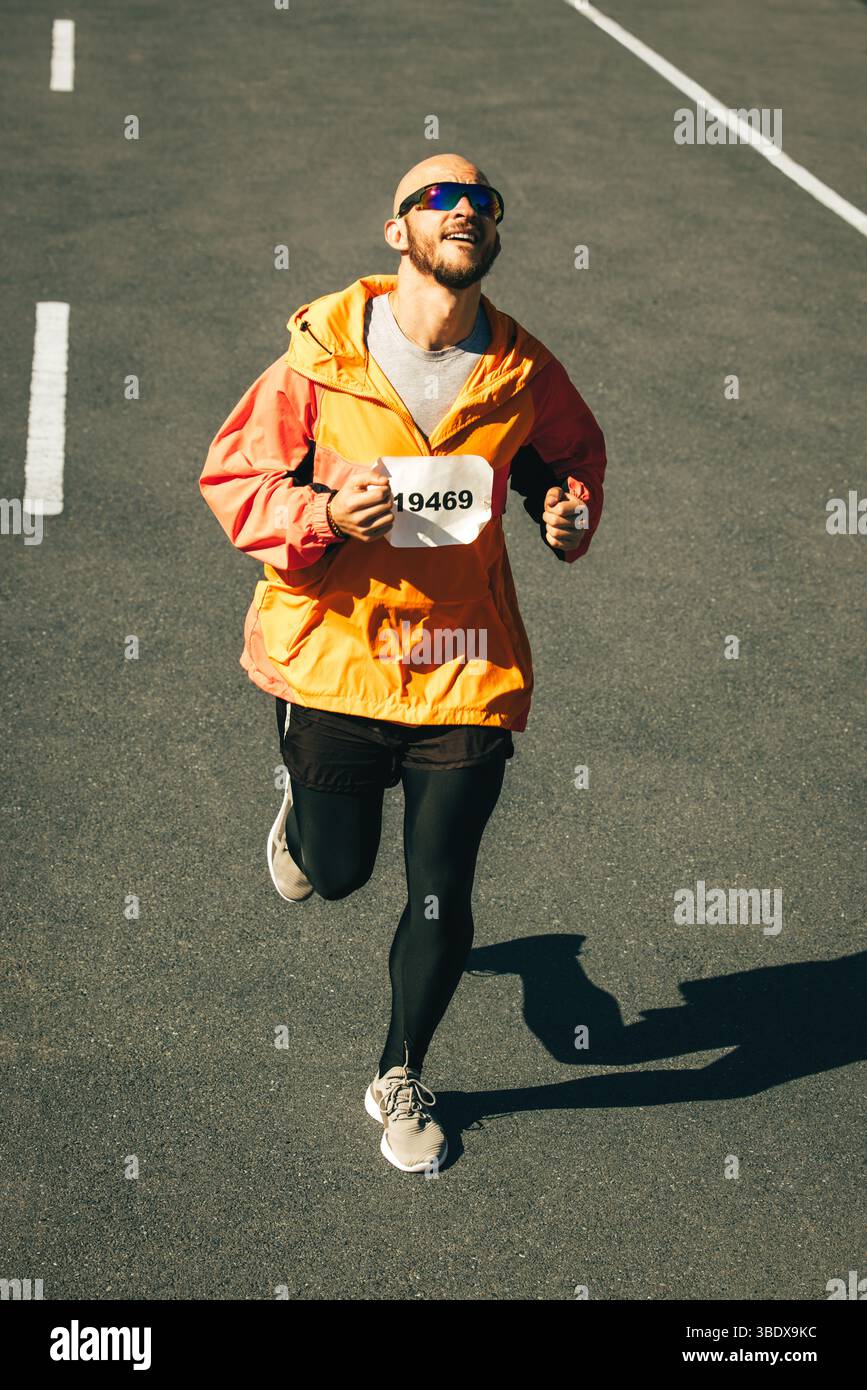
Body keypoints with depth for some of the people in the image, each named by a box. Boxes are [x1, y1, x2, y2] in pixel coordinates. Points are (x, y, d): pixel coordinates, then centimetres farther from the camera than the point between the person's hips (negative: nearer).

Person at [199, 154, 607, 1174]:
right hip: (334, 655, -1)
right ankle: (303, 811, 53)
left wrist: (571, 513, -4)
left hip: (465, 666, 1)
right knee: (338, 871, 14)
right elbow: (233, 476, -4)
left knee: (441, 897, 4)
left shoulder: (523, 371, -2)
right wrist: (324, 516, -22)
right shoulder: (323, 354, -10)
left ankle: (400, 1079, 29)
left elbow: (573, 453, 18)